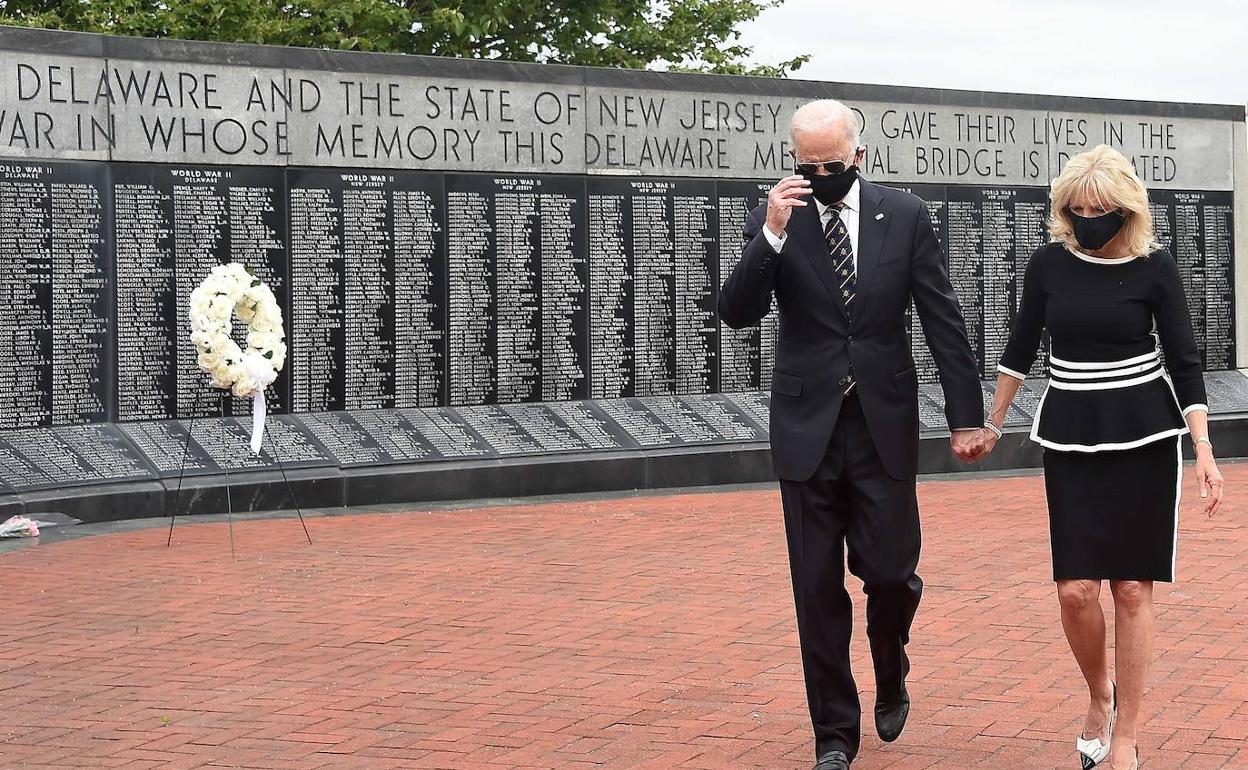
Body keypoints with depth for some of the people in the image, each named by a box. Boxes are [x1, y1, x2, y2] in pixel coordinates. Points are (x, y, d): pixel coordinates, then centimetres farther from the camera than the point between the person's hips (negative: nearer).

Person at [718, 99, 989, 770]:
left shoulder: (905, 217, -1)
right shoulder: (773, 219, -1)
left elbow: (944, 322, 1)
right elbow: (737, 313, -10)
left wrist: (966, 416, -1)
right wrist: (773, 234, -23)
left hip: (884, 427, 0)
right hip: (807, 429, 0)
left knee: (890, 571, -1)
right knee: (818, 589, 4)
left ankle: (891, 681, 32)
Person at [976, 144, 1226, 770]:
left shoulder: (1154, 267, -6)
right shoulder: (1048, 265, -1)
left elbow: (1184, 360, -4)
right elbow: (1021, 348, 11)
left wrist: (1204, 448, -13)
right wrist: (992, 423, 19)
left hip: (1144, 438, -2)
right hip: (1072, 437, 2)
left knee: (1132, 589, -1)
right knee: (1077, 589, -6)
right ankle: (1099, 695, 23)